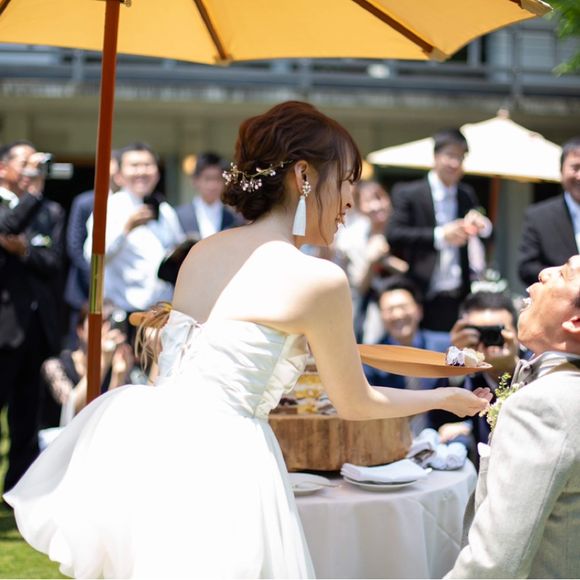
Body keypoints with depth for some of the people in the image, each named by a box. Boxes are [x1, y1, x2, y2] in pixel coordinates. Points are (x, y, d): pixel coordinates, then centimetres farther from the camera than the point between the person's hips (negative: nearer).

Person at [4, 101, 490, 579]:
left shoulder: (203, 250, 11)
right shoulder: (320, 280, -8)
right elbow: (356, 404, 6)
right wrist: (445, 398, 21)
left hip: (148, 438, 7)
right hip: (217, 465, -7)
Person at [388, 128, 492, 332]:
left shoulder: (467, 195, 13)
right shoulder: (407, 193, -1)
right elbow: (394, 236, -14)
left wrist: (481, 224, -13)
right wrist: (440, 235, -26)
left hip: (459, 300, 4)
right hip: (423, 299, -4)